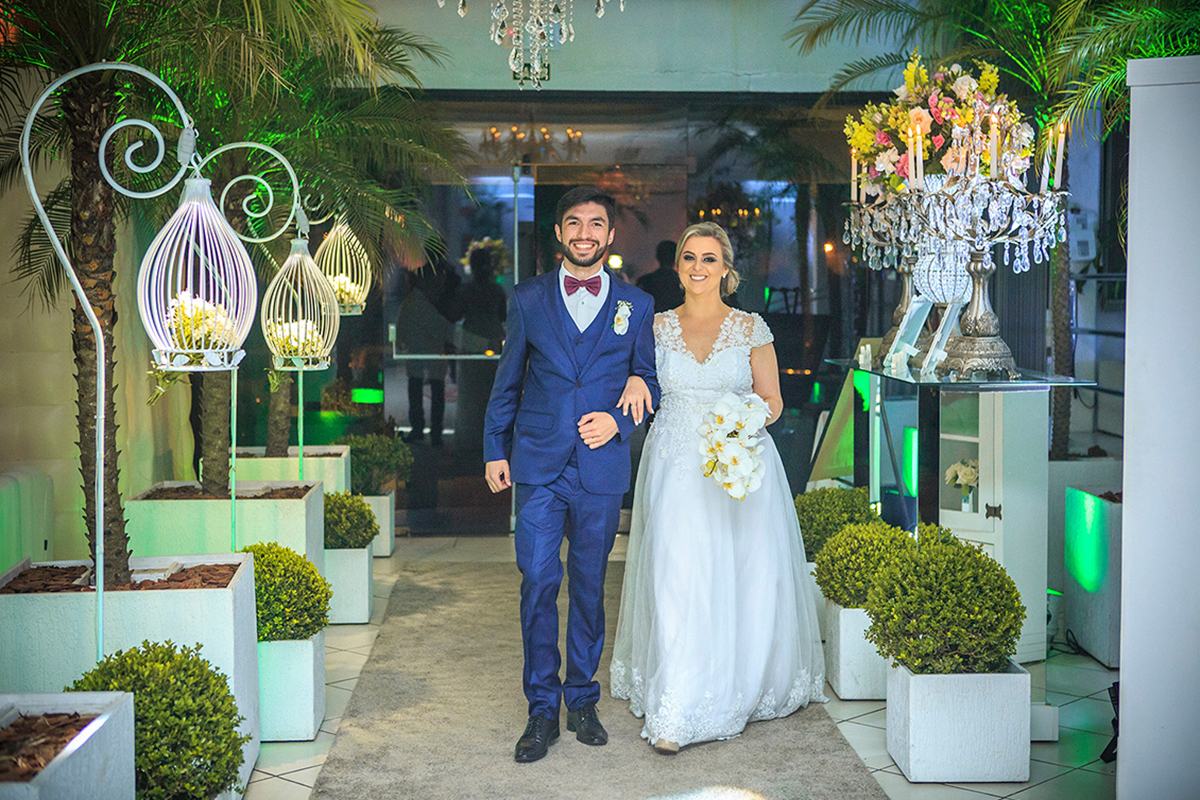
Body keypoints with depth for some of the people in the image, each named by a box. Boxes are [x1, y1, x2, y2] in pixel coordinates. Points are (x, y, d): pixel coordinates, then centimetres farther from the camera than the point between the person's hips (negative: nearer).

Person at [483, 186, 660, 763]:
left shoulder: (637, 305, 6)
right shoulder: (527, 299, 6)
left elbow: (650, 382, 11)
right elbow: (507, 381, 11)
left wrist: (619, 419, -7)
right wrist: (495, 449, 8)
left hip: (602, 467, 1)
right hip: (538, 465, 0)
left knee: (590, 585, 9)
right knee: (538, 583, -3)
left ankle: (582, 699, 23)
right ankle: (542, 709, 7)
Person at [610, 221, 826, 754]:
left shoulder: (750, 328, 4)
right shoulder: (657, 327, 8)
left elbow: (772, 400, 6)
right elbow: (635, 389, 8)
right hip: (676, 468, 0)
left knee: (746, 580, 1)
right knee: (676, 581, -8)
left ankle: (745, 687, 23)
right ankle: (672, 713, -5)